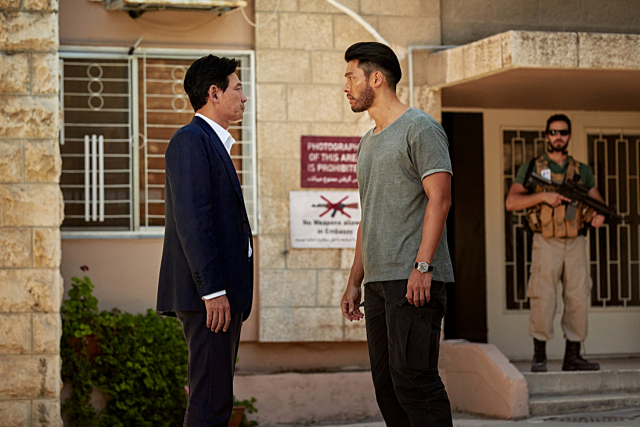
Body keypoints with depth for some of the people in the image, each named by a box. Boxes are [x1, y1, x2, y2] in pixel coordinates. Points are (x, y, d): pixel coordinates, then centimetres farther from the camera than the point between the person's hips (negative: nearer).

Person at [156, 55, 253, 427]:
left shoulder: (212, 143, 22)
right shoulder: (191, 140, -10)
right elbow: (192, 220, -19)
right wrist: (212, 290, -23)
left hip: (222, 293, 10)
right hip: (211, 296, -10)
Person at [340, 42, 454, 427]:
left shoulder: (420, 128, -4)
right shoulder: (368, 143, 23)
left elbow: (439, 198, -13)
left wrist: (422, 266, -21)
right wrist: (355, 282, 21)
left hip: (414, 282, -9)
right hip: (379, 281, 9)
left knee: (414, 379, -13)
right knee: (387, 384, 7)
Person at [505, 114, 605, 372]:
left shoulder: (582, 171, 14)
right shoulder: (531, 168, 5)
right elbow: (511, 202, -3)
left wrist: (597, 215, -6)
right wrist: (543, 196, -15)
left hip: (576, 244, 3)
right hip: (546, 244, -3)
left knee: (578, 298, 0)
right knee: (543, 299, -10)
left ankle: (573, 356, 7)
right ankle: (539, 356, -3)